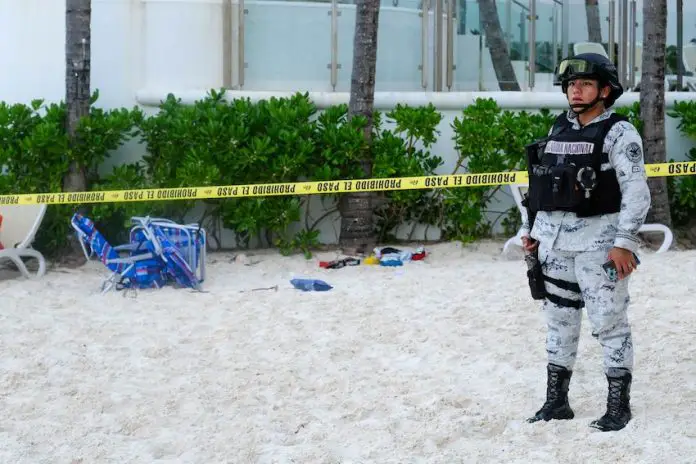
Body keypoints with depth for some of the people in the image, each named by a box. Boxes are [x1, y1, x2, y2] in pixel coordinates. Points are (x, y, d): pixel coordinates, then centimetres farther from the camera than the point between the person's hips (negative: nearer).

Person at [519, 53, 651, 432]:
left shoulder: (619, 132, -7)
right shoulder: (558, 130, 13)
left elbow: (636, 191, -13)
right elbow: (539, 183, 20)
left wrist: (624, 242, -19)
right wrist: (530, 230, 16)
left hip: (598, 241, -6)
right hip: (553, 241, 7)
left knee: (609, 322, -2)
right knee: (559, 319, 12)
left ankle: (619, 405, 9)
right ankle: (556, 401, 22)